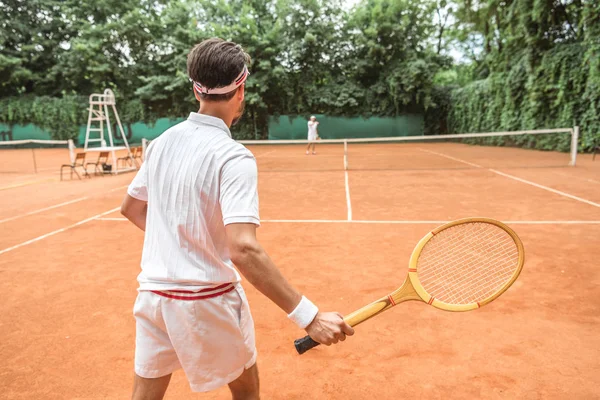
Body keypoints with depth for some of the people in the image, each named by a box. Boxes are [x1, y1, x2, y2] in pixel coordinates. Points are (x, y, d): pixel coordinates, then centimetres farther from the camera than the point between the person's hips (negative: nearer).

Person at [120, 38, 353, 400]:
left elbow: (132, 208, 13)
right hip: (206, 299, -5)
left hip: (153, 293, 6)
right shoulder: (233, 157, -21)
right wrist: (309, 316, -30)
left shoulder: (163, 141, 1)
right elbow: (244, 249, -32)